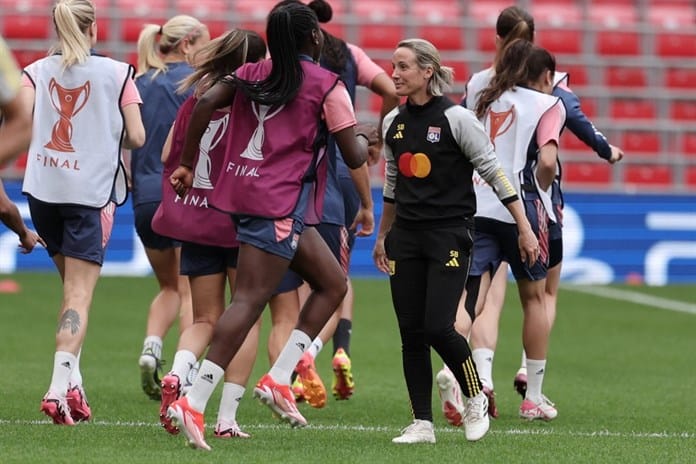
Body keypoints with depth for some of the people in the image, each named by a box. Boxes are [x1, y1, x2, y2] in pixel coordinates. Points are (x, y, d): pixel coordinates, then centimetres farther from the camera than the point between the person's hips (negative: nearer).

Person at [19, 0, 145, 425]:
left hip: (42, 190, 3)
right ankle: (60, 387, -18)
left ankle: (73, 381, 14)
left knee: (73, 285, 19)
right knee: (80, 294, -4)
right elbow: (137, 138, -3)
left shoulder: (36, 72, 5)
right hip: (91, 193, -3)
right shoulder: (117, 74, -1)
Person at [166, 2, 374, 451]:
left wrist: (187, 164, 7)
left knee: (333, 282, 17)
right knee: (251, 300, -13)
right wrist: (365, 139, 20)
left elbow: (206, 102, 0)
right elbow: (354, 158, -3)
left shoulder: (252, 73, 14)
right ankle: (193, 403, -22)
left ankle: (279, 379, 10)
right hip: (280, 202, -8)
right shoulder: (328, 85, -3)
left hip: (244, 190, 8)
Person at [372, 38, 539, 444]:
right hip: (406, 237, 6)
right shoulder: (393, 123, 9)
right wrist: (382, 236, 26)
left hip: (450, 235, -6)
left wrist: (525, 228, -9)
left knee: (438, 328, -14)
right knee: (411, 334, 1)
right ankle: (423, 423, 7)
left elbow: (495, 173, -8)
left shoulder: (456, 118, -10)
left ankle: (476, 398, 11)